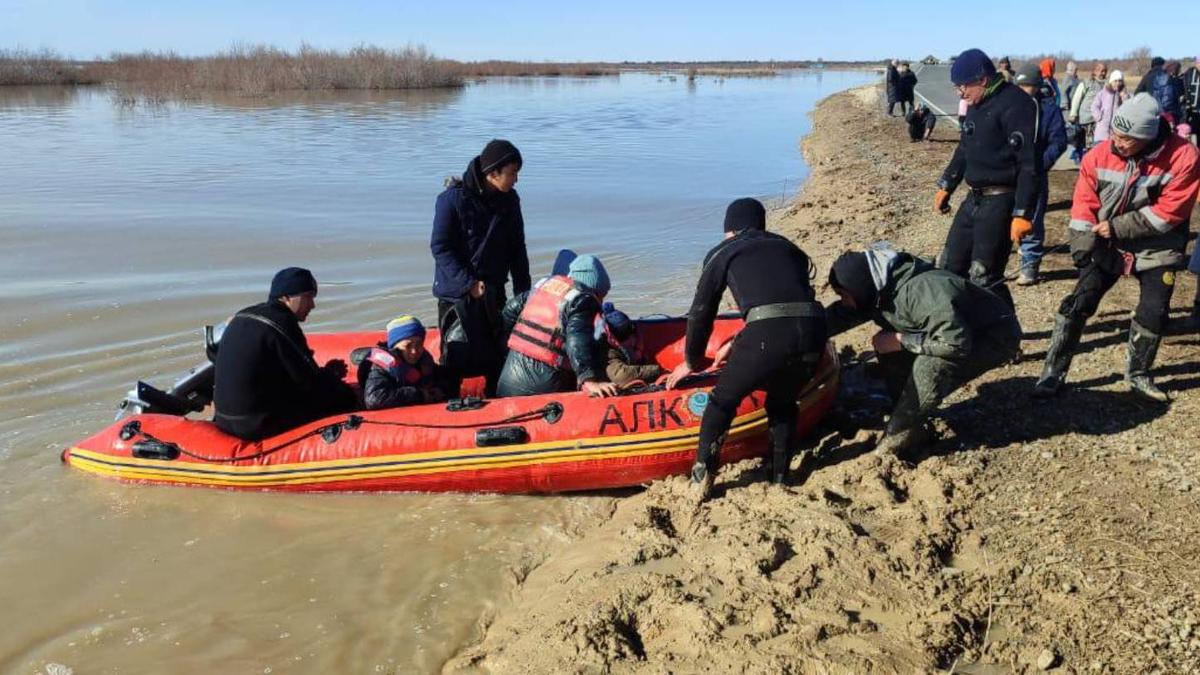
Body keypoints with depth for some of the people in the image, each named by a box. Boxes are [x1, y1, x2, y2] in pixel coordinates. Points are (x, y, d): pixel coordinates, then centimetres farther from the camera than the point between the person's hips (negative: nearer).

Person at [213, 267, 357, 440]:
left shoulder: (242, 317, 13)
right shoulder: (281, 324, -16)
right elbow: (310, 382, -13)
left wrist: (325, 371, 12)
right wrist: (332, 373, 8)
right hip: (260, 426, -10)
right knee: (346, 397, -4)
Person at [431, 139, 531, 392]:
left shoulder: (509, 200, 4)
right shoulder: (453, 199, -14)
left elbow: (517, 248, 11)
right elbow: (440, 247, -13)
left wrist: (522, 289, 7)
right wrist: (468, 283, -18)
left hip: (494, 291, 6)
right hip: (457, 292, -6)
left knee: (498, 351, 9)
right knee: (463, 355, -6)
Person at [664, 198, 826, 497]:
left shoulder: (724, 252, 21)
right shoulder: (787, 247, 32)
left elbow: (701, 311, 24)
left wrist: (691, 362, 38)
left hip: (767, 334, -4)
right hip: (813, 332, 4)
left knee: (722, 401, 18)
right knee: (783, 403, 29)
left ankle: (702, 477, 13)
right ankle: (780, 479, 30)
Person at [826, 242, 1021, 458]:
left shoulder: (919, 291, -36)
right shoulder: (879, 290, -9)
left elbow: (956, 343, -38)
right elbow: (839, 314, 5)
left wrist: (900, 341, -30)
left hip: (996, 336, -9)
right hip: (961, 327, 9)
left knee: (929, 367, -30)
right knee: (889, 348, -5)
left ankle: (897, 437, -12)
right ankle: (913, 426, 3)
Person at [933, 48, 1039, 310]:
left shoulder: (1015, 104, -16)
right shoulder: (977, 105, 13)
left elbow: (1029, 164, -21)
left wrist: (1022, 214, -26)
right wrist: (946, 186, 28)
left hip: (1001, 202, -9)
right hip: (975, 199, 9)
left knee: (983, 277, -10)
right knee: (950, 268, 13)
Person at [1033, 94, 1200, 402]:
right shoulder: (1100, 155, -14)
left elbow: (1171, 210, -19)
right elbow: (1084, 203, -8)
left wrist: (1118, 227, -19)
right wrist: (1082, 246, -15)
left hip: (1157, 250, -1)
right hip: (1107, 246, 1)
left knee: (1154, 314, 1)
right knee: (1078, 304, -7)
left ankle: (1138, 374, 25)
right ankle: (1053, 373, 1)